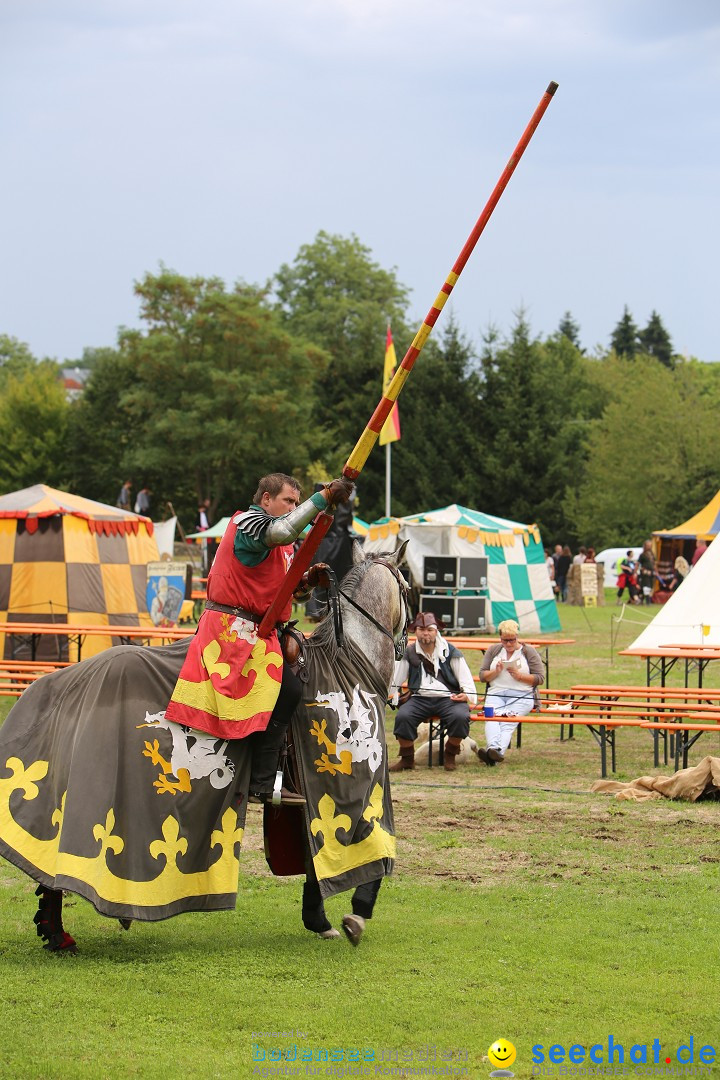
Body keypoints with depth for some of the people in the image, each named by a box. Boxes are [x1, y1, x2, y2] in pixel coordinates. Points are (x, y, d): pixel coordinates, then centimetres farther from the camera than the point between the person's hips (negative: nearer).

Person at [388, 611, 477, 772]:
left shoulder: (450, 652, 7)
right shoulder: (409, 653, 12)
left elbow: (466, 678, 4)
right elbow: (395, 679, 12)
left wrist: (467, 694, -16)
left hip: (448, 698, -1)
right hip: (419, 698, 1)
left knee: (460, 717, -33)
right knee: (402, 716, -29)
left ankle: (450, 755, -5)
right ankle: (407, 758, -6)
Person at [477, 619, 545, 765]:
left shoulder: (529, 651, 11)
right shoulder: (493, 650, 20)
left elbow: (540, 678, 5)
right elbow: (482, 676, 16)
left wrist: (519, 676, -8)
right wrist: (495, 672, -3)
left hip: (521, 695, -2)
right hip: (495, 694, 2)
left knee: (508, 721, -31)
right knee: (492, 718, -32)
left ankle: (497, 752, -55)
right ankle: (494, 748, -56)